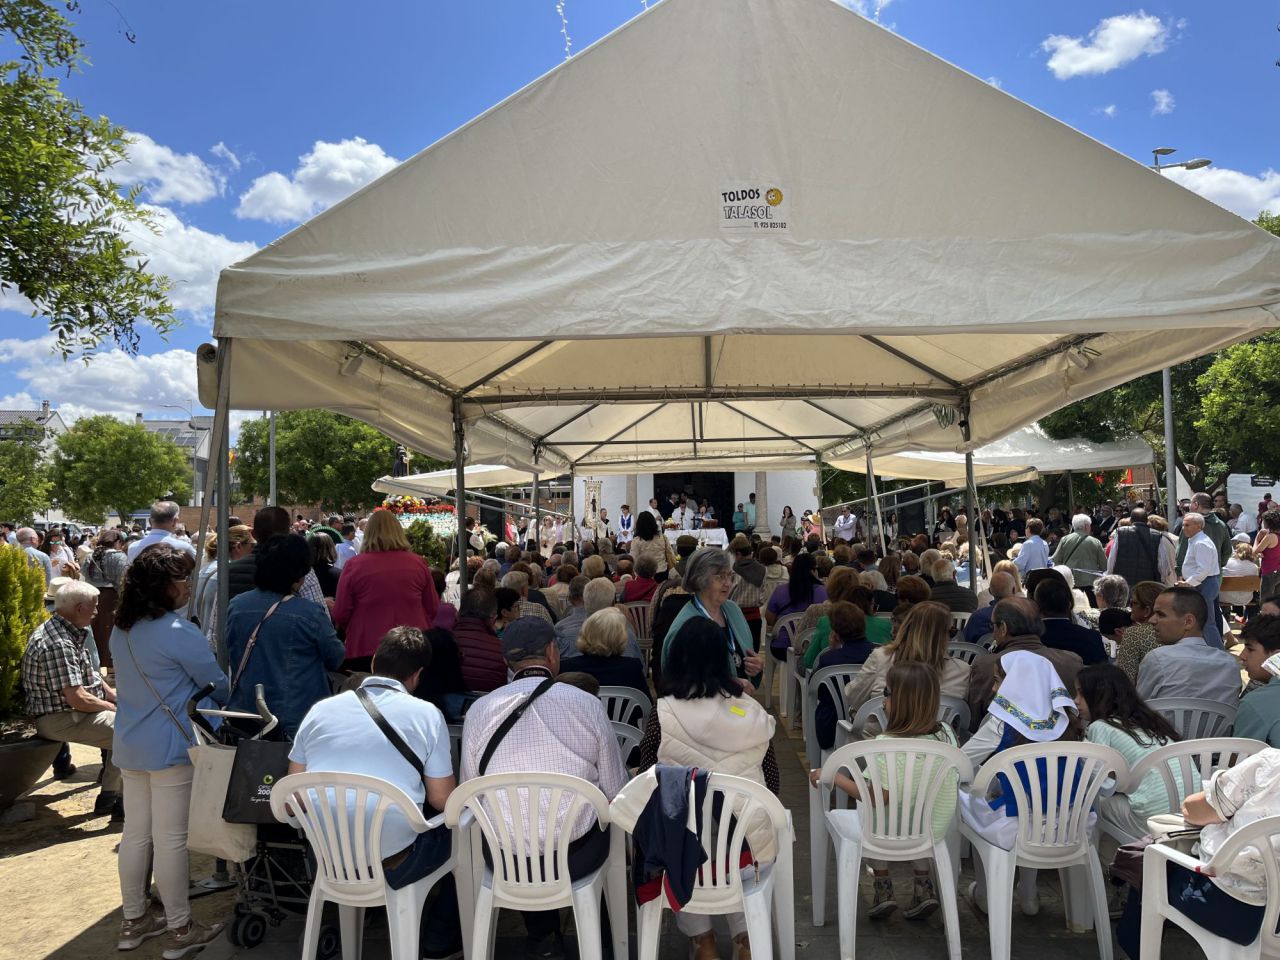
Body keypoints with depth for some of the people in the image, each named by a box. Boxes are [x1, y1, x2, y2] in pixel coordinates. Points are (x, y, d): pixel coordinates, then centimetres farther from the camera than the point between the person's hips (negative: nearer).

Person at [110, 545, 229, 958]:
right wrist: (231, 705, 10)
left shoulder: (120, 630, 7)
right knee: (170, 838, 0)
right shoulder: (179, 632, -19)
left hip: (129, 745, 8)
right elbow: (218, 686, -10)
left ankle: (134, 921, 27)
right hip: (169, 747, -8)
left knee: (135, 833, 16)